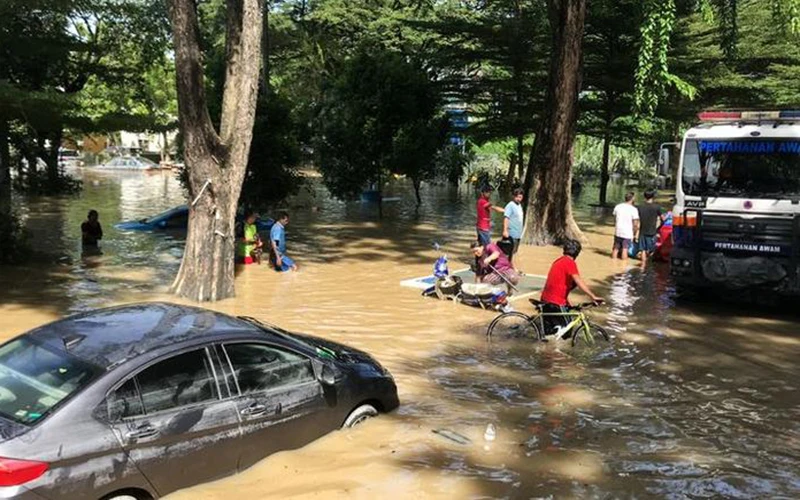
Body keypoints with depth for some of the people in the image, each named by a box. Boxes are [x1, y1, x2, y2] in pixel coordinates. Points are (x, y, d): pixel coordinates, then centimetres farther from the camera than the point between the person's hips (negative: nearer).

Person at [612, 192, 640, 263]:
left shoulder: (617, 207, 3)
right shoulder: (633, 209, -12)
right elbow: (635, 224, -11)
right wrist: (635, 234, 0)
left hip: (617, 232, 5)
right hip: (627, 233, -5)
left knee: (615, 248, 14)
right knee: (625, 250, -1)